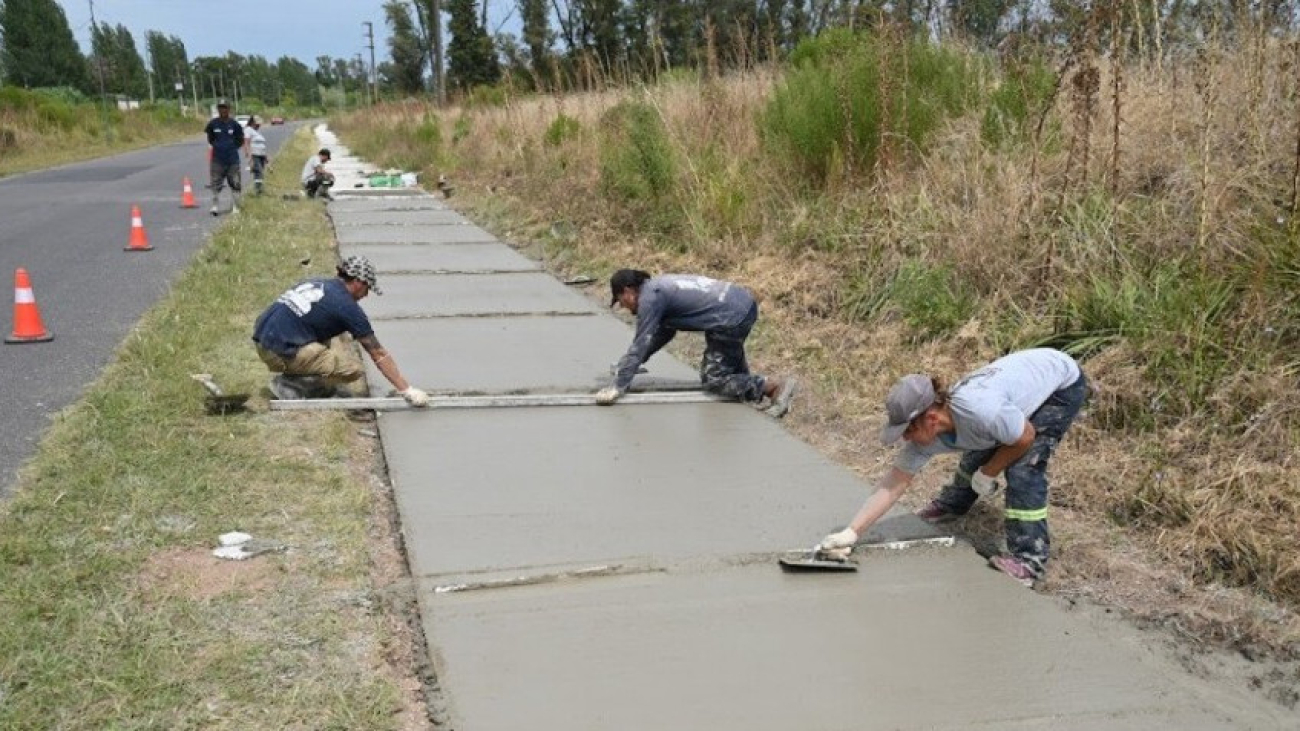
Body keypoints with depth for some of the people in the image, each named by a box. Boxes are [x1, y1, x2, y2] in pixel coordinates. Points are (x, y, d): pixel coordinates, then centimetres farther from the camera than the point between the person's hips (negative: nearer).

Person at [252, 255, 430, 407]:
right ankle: (289, 384, -4)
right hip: (281, 353, -9)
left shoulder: (315, 283, 17)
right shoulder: (348, 306, -6)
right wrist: (407, 391, 2)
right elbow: (378, 354, -3)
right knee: (353, 369, -4)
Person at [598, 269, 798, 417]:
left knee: (713, 380, -1)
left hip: (734, 318, -10)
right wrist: (628, 364, 28)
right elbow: (664, 333, 27)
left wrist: (617, 387, -10)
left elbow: (641, 344, -12)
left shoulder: (650, 299, -10)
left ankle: (777, 386, -3)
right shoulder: (658, 287, 18)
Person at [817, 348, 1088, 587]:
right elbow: (894, 483, -16)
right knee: (977, 454, 13)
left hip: (1064, 384, -7)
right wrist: (851, 533, -21)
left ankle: (1029, 559, -8)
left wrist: (988, 474, -12)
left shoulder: (980, 412, -41)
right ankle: (953, 504, 42)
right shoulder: (925, 432, -19)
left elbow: (1026, 437, -23)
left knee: (1023, 468, -19)